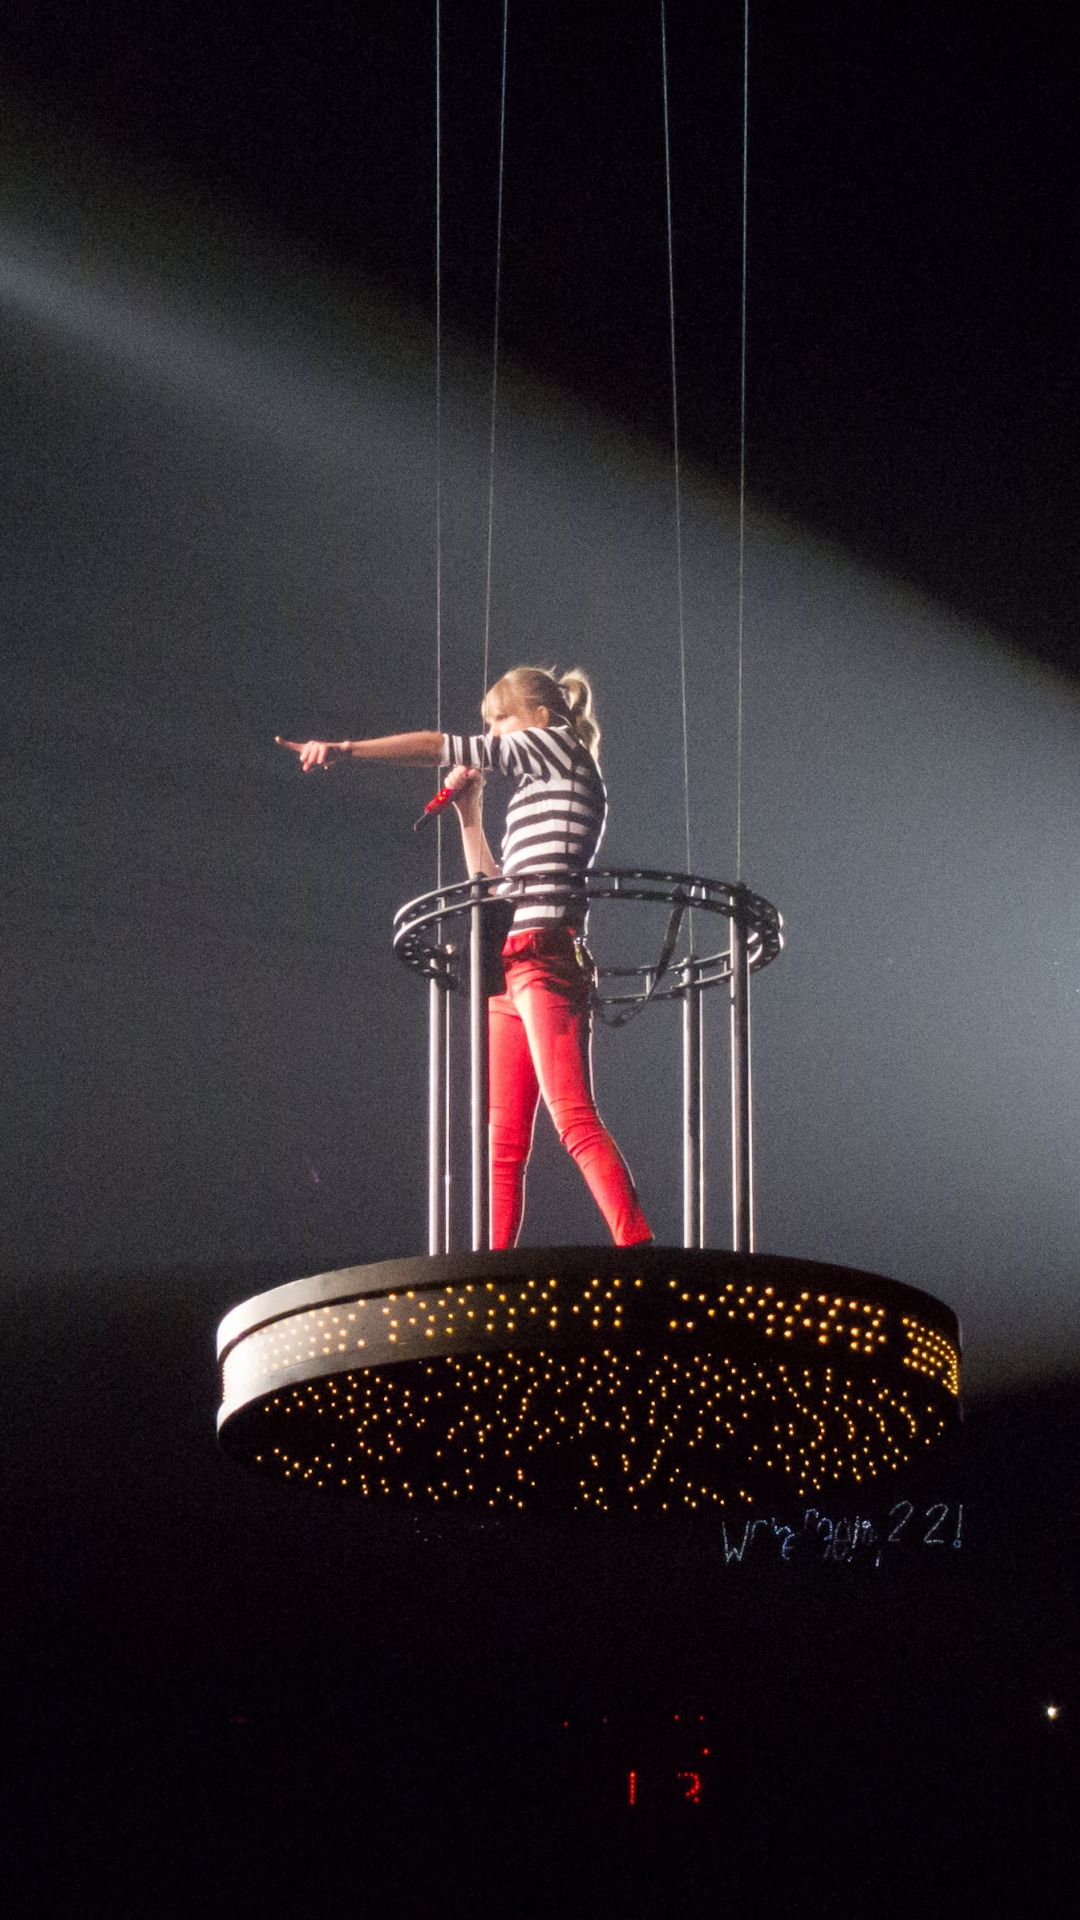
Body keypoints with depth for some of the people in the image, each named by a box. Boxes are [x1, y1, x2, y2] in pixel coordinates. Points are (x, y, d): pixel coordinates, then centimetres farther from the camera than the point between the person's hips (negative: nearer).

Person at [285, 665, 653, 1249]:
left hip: (544, 958, -9)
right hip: (510, 974, 9)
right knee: (502, 1146, 2)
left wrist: (346, 749, -3)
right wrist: (469, 812, 23)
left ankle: (639, 1254, -29)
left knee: (576, 1121, -21)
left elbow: (447, 747, 0)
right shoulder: (529, 794, 29)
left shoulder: (559, 747, 6)